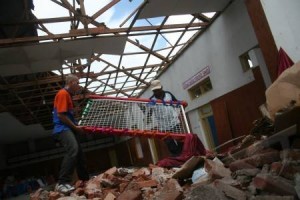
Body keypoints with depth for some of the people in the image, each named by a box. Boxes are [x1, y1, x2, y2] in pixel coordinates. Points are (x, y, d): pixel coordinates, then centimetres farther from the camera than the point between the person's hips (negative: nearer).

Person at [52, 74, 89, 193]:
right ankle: (62, 183, -31)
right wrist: (75, 127, -12)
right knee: (73, 150, -30)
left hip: (68, 129, 11)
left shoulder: (67, 94, 20)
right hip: (63, 129, -11)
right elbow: (61, 115, -18)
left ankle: (85, 181, 22)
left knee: (79, 153, 12)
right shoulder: (63, 93, -9)